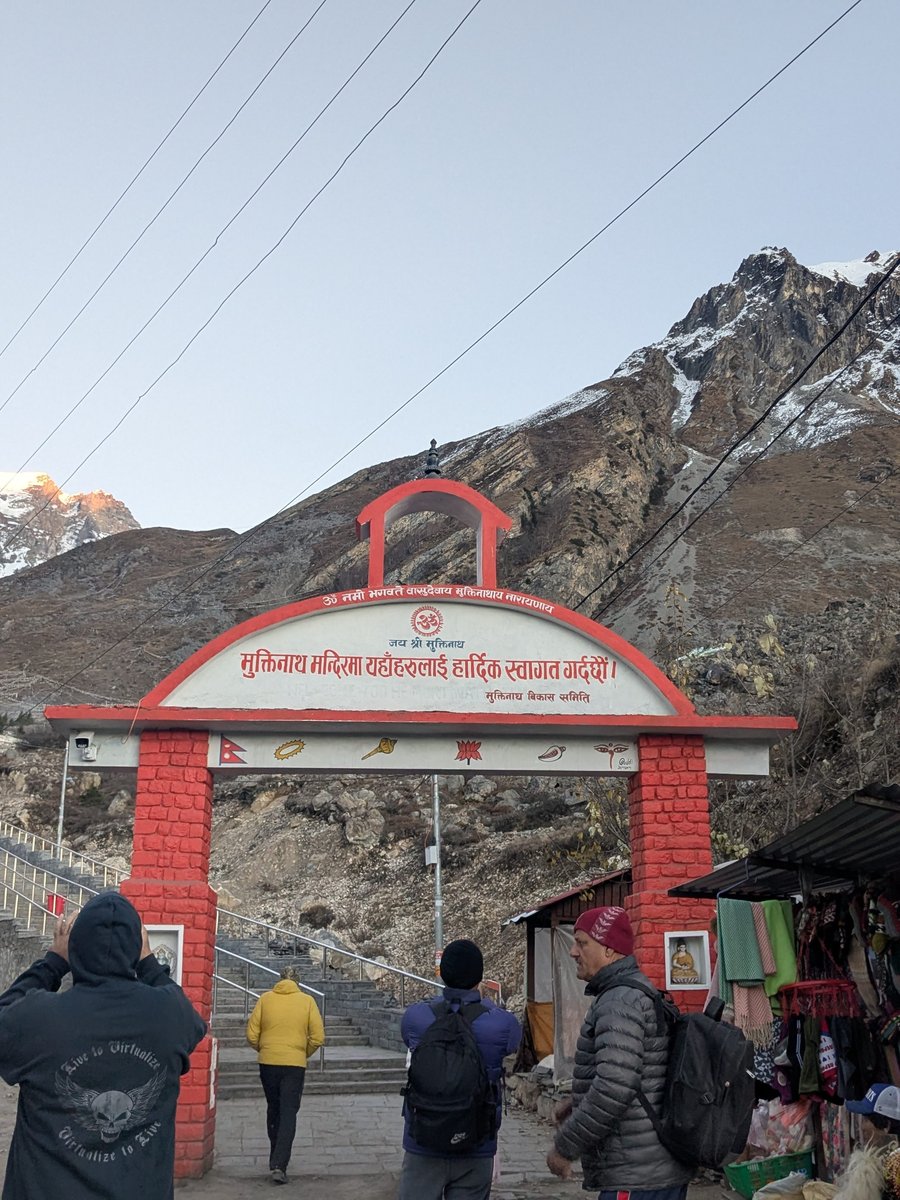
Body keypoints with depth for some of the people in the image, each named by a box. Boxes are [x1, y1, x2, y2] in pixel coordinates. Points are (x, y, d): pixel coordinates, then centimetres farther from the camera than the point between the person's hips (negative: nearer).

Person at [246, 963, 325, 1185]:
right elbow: (318, 1037, -4)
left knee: (273, 1110, 19)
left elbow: (252, 1035, -2)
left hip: (268, 1063, 2)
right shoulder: (307, 1001, -1)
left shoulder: (265, 999, 0)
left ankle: (276, 1160, 29)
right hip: (295, 1064, -2)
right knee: (288, 1114, 3)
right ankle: (279, 1165, -8)